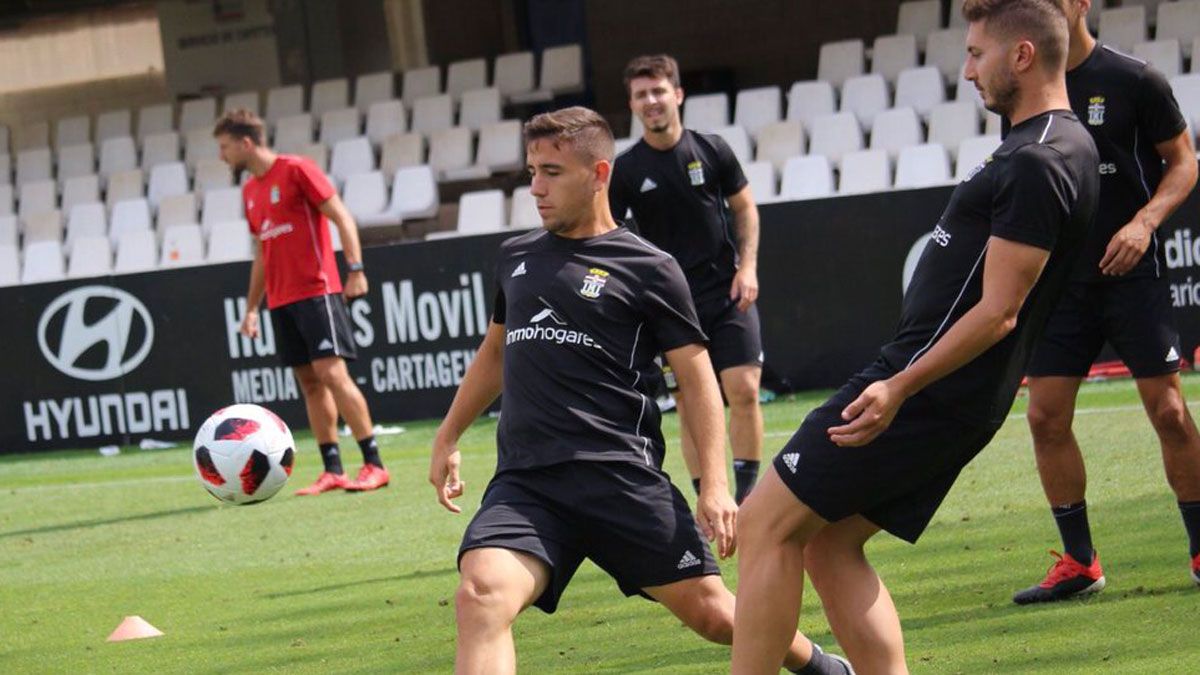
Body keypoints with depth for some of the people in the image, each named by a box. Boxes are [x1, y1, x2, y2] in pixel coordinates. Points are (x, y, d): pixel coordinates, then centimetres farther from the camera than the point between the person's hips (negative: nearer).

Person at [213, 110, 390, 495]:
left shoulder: (296, 170, -5)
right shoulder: (250, 191, 17)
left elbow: (342, 217, -9)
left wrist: (355, 269, -19)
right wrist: (251, 307, 21)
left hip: (316, 291, -7)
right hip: (280, 300, 7)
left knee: (331, 372, -14)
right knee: (308, 382, 4)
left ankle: (374, 465, -13)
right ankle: (332, 471, 4)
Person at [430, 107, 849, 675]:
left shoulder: (647, 268, 2)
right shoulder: (515, 257, 17)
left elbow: (698, 379, 2)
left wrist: (715, 486, -7)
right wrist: (447, 439, 34)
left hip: (620, 474, -3)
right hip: (522, 480, 3)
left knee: (709, 611, 3)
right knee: (480, 595, -24)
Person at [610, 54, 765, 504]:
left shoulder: (711, 150, 0)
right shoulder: (625, 170, -3)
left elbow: (744, 206, 11)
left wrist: (748, 266, 0)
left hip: (727, 293, 1)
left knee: (744, 391, -8)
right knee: (690, 406, 0)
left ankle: (747, 495, 2)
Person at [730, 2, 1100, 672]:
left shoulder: (1037, 165, -18)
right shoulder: (1061, 145, 14)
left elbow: (998, 312, -23)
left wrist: (899, 388, -25)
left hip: (927, 391, -11)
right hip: (965, 405, 11)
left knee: (765, 525, -7)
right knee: (829, 546, 11)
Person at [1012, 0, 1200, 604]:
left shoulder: (1135, 80, -5)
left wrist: (1144, 221, -17)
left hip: (1131, 273, -4)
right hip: (1059, 278, 4)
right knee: (1045, 416, -3)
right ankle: (1078, 563, 8)